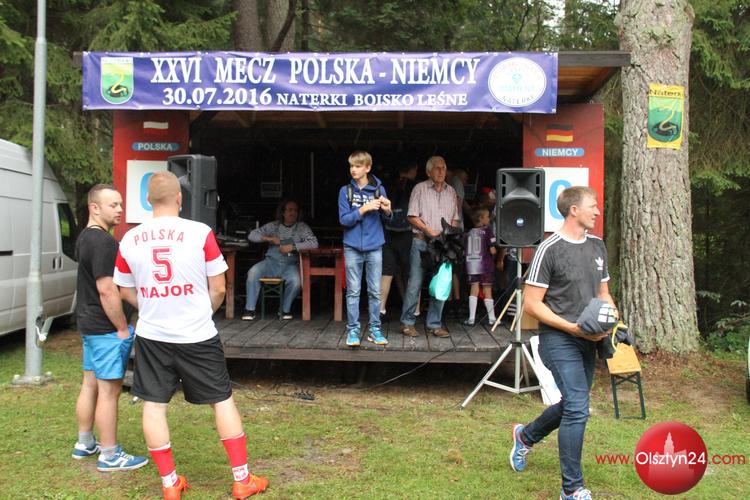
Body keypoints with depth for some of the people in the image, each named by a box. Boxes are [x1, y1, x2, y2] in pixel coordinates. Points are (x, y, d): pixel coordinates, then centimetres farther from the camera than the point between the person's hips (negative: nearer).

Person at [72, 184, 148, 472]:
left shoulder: (84, 238, 13)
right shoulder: (103, 242, -20)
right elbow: (106, 290, -24)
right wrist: (123, 328, -16)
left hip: (88, 323, 10)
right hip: (106, 328, -10)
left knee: (90, 384, 18)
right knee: (109, 390, -3)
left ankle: (84, 444, 31)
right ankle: (109, 456, 5)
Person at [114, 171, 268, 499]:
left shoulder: (129, 240, -2)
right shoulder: (200, 233, -11)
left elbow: (126, 291, 10)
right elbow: (218, 289, -6)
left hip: (151, 336, 3)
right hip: (197, 336, -2)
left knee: (153, 405, 12)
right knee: (222, 401, 9)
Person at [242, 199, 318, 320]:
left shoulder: (302, 227, 4)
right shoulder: (273, 226, 10)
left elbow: (314, 243, -10)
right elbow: (252, 235, 9)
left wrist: (293, 246, -19)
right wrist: (269, 238, -8)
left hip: (290, 265, -2)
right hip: (271, 262, 2)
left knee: (295, 281, -32)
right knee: (253, 272, -26)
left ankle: (285, 310, -6)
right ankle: (250, 310, -17)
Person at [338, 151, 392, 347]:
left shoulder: (379, 189, 2)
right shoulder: (346, 191, 0)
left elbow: (387, 218, 4)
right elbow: (344, 220, -6)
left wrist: (387, 210, -18)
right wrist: (364, 209, -18)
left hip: (374, 247, 1)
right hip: (353, 247, -1)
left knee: (375, 291, 6)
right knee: (353, 291, 3)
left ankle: (375, 330, 14)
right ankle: (353, 330, 9)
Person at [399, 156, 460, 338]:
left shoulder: (451, 191, 15)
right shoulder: (420, 189, 2)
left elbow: (455, 218, 18)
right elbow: (412, 217, -3)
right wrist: (429, 231, -13)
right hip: (421, 242, -4)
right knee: (415, 284, -4)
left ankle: (434, 325, 13)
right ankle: (407, 323, 5)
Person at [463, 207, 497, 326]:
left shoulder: (469, 233, 6)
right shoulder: (487, 230, -8)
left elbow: (466, 251, 9)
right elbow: (492, 251, -13)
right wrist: (496, 250, 8)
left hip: (472, 265, 4)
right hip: (485, 265, -4)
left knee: (474, 290, 7)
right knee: (487, 291, 3)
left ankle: (471, 318, 4)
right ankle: (492, 319, 10)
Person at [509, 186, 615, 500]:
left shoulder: (597, 246, 11)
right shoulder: (549, 249, -12)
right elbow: (531, 303, -12)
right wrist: (572, 327, -19)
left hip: (587, 341, 8)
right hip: (559, 340, -8)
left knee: (572, 406, 19)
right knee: (578, 409, -12)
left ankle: (526, 436, 45)